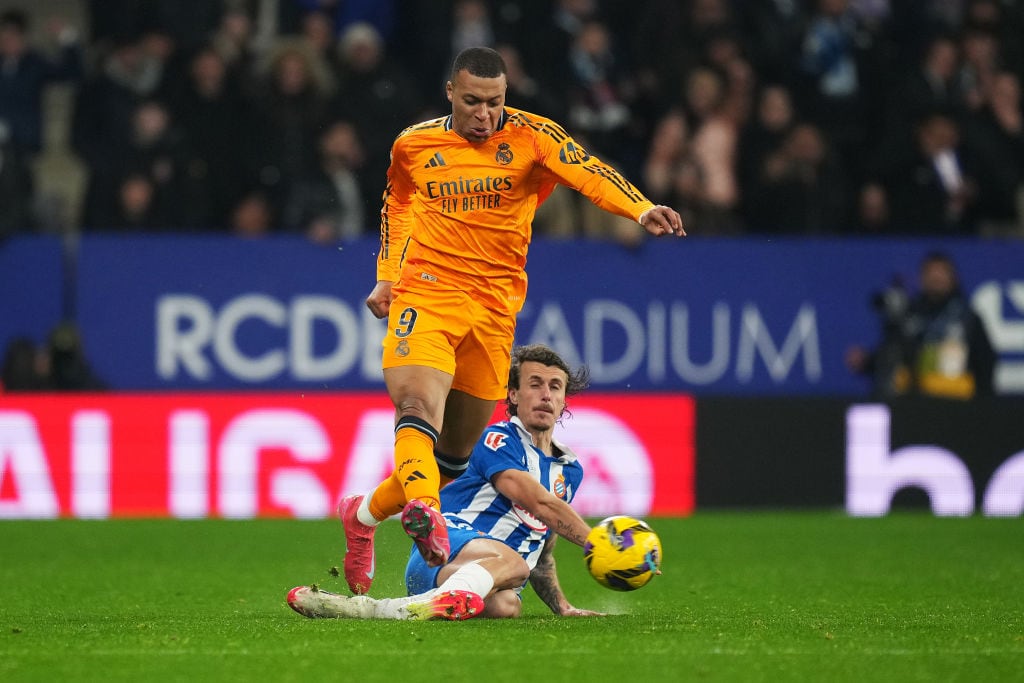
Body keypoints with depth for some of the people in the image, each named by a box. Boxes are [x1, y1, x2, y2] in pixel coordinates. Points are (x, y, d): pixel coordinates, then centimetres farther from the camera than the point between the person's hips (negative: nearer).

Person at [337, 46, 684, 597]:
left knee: (457, 452, 9)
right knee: (420, 406, -27)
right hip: (426, 294, -1)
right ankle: (423, 511, -50)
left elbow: (586, 171, -20)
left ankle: (364, 514, 30)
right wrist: (387, 277, 14)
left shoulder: (530, 135, -4)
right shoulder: (413, 145, 3)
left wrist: (641, 210, -38)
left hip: (496, 308, 1)